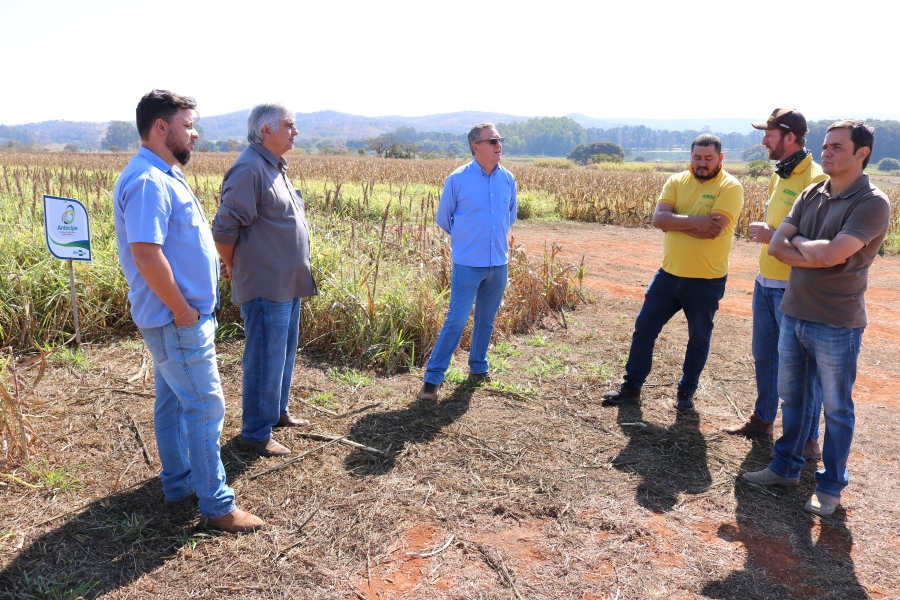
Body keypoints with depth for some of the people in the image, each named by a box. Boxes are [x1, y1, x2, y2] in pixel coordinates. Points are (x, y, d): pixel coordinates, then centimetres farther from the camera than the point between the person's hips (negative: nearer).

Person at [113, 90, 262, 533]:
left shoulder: (165, 175, 12)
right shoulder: (148, 181, -21)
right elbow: (146, 254, -29)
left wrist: (190, 308, 15)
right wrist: (183, 311, -20)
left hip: (183, 317, 10)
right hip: (177, 320, -10)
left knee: (173, 401, 18)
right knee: (206, 407, -3)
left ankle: (179, 483, 32)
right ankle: (216, 504, 9)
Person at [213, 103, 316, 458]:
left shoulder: (275, 167, 13)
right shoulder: (250, 168, -18)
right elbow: (224, 229, -20)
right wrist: (233, 268, -5)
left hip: (288, 285, 9)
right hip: (265, 287, -9)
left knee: (284, 354, 20)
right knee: (265, 360, 0)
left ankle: (277, 412, 36)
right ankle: (255, 433, 13)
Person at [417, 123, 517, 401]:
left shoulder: (508, 179, 3)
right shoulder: (458, 179, -9)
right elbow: (443, 218, 4)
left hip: (499, 263, 4)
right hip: (468, 263, -4)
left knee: (486, 320, 14)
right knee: (456, 321, -5)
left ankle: (478, 368, 32)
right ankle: (432, 378, 2)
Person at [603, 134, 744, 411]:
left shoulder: (730, 187, -10)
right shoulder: (677, 181, 3)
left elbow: (714, 229, -24)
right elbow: (659, 218, -11)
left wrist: (677, 221, -14)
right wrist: (695, 221, -21)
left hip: (707, 280, -4)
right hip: (668, 273, 4)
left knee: (699, 338, 12)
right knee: (644, 328, 8)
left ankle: (687, 391, 29)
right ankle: (632, 385, 22)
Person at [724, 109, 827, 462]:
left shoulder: (816, 180, -17)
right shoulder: (779, 176, 12)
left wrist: (772, 235, -22)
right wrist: (764, 232, 9)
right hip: (766, 283, 9)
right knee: (764, 355, 18)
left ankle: (809, 440, 15)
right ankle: (763, 420, 34)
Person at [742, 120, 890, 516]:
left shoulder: (872, 204, -15)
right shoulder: (811, 194, 6)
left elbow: (829, 254, -26)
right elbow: (776, 247, -2)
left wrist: (799, 242, -7)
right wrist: (817, 257, -15)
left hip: (836, 325, -6)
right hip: (793, 315, 6)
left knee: (836, 409, 10)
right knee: (792, 398, 18)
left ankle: (831, 485, 26)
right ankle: (786, 467, 35)